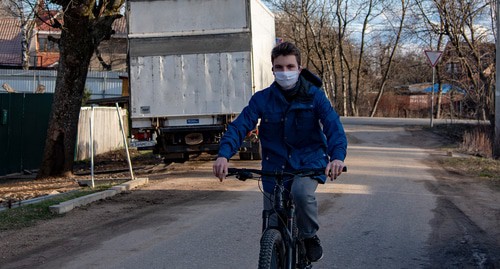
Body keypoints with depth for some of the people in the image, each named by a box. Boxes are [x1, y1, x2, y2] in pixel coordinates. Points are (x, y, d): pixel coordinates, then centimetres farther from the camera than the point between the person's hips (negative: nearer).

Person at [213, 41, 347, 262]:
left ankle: (310, 237, -5)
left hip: (309, 162, -2)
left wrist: (337, 156, -39)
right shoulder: (262, 99, -6)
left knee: (301, 192, -34)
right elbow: (240, 126, -16)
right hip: (275, 167, 2)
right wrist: (224, 155, -34)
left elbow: (333, 126, -19)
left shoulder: (314, 96, -9)